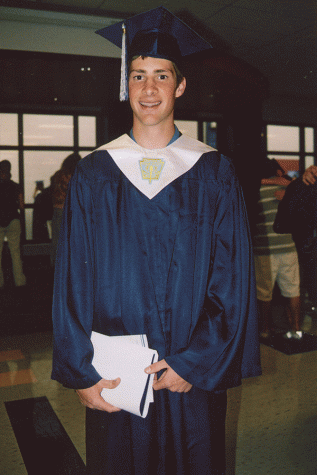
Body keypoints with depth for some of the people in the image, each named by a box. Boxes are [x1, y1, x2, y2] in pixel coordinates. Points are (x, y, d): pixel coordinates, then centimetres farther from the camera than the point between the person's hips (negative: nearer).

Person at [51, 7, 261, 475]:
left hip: (192, 377, 0)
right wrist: (83, 373, -6)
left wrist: (197, 363, -9)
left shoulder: (213, 173, -2)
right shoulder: (93, 174, -1)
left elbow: (232, 278, -4)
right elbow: (72, 282, -2)